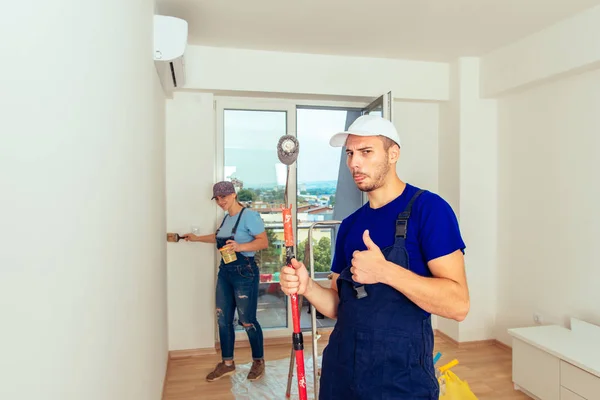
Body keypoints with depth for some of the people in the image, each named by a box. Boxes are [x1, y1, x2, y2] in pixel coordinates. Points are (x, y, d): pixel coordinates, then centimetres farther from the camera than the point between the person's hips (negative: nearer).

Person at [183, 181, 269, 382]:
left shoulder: (249, 215, -14)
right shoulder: (226, 217, 11)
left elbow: (264, 242, -18)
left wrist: (240, 247, -29)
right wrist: (197, 238, 28)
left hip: (244, 271, -8)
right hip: (225, 271, 8)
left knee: (247, 320, 1)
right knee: (223, 319, 12)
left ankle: (258, 361, 23)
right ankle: (227, 363, 28)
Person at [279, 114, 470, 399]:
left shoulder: (428, 208, -12)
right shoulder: (350, 225, 6)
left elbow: (458, 305, -18)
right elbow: (339, 306, 8)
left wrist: (385, 271, -29)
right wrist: (307, 287, -11)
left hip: (401, 377, -5)